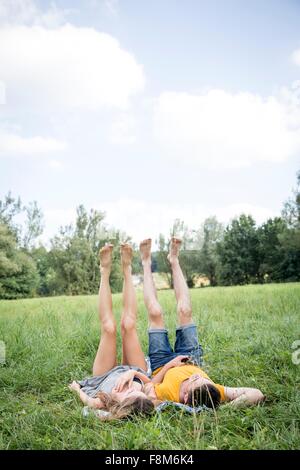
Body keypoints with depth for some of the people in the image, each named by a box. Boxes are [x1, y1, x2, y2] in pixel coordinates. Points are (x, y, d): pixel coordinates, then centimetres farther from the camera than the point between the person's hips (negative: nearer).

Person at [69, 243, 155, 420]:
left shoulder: (101, 405, -44)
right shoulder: (150, 398, -45)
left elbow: (85, 398, -23)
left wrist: (76, 387, -3)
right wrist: (133, 372, -45)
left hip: (104, 377, 0)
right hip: (134, 370, 0)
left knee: (109, 327, -13)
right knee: (128, 325, -15)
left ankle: (105, 272, 10)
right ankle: (127, 269, 6)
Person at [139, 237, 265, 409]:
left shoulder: (169, 393, -48)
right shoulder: (212, 392, -44)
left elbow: (148, 388, -27)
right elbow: (257, 394, -49)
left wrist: (168, 365, -33)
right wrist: (224, 408, -53)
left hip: (163, 366, -2)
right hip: (192, 362, 2)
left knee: (156, 314, -8)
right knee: (185, 312, -1)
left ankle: (147, 263, 18)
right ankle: (174, 261, 23)